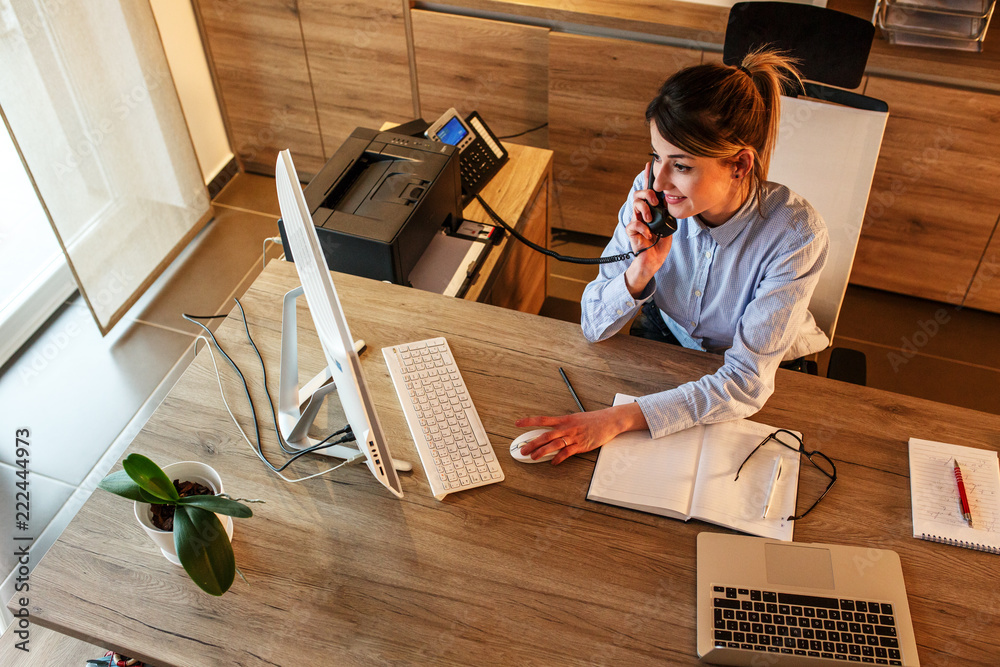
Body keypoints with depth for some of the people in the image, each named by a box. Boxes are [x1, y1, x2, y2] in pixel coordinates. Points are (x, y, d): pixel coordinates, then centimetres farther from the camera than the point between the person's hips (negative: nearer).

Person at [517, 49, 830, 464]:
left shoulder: (796, 235, -31)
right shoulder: (650, 193, -22)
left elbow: (746, 385, -33)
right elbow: (595, 328, -15)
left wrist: (617, 420, -43)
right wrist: (642, 267, -35)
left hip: (768, 372, -2)